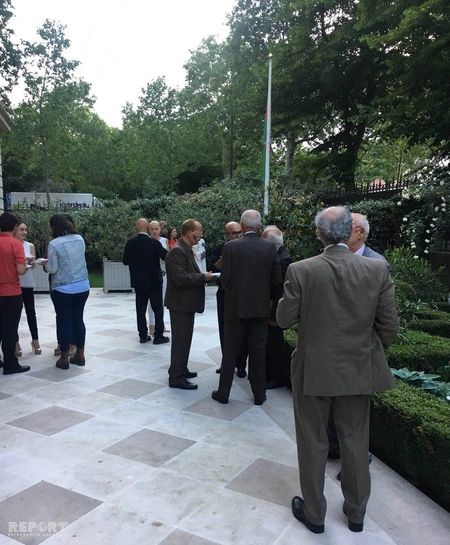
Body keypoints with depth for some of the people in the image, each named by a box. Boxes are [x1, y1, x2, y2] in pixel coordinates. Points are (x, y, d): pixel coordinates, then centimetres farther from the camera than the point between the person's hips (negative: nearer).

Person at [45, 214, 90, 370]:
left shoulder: (54, 244, -13)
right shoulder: (80, 239, 3)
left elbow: (52, 269, -9)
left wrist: (45, 264, 11)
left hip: (63, 288, -5)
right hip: (83, 286, 5)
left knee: (64, 321, 5)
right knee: (78, 319, 12)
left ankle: (64, 358, 13)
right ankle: (80, 355, 19)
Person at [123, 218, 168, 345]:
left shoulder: (130, 243, -4)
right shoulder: (154, 242, -14)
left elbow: (125, 261, 4)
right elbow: (166, 256, -6)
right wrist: (166, 248, 12)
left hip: (138, 281, 4)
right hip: (154, 281, -4)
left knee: (140, 309, 10)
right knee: (158, 309, 5)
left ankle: (143, 335, 14)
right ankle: (158, 336, 6)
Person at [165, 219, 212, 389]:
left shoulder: (186, 249, 13)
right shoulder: (177, 251, -20)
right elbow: (181, 278, -28)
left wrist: (203, 276, 2)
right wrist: (203, 277, -20)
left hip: (187, 302, 10)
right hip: (180, 303, -10)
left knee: (184, 338, 18)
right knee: (181, 340, -3)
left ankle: (180, 370, 31)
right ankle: (176, 378, 5)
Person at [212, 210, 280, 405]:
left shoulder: (230, 246, -10)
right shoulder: (270, 247, -2)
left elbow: (225, 277, -10)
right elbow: (275, 278, 0)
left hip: (236, 305, -2)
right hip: (261, 306, 2)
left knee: (230, 350, 9)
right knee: (258, 351, 11)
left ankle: (223, 392, 18)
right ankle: (259, 394, 20)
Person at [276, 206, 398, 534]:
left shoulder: (301, 271, -16)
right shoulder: (378, 270, -10)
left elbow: (284, 319, -8)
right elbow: (389, 327, -5)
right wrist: (371, 353, 13)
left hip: (314, 370, -2)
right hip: (358, 371, 2)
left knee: (313, 443, 15)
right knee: (356, 443, 19)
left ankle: (314, 514, 31)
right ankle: (356, 513, 38)